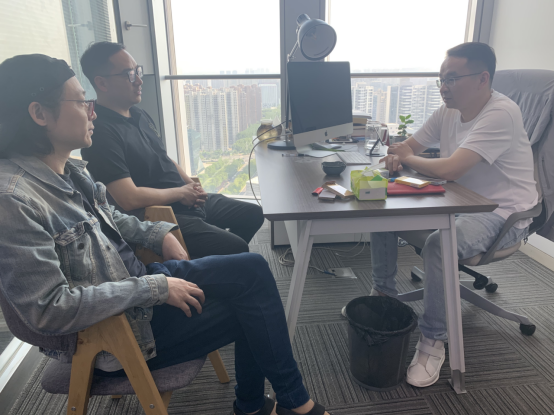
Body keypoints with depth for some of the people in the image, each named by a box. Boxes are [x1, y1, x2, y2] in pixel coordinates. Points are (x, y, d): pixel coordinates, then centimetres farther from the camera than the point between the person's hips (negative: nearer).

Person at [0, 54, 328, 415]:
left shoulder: (69, 169, 2)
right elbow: (47, 311, -27)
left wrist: (158, 233, 1)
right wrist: (155, 289, -25)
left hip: (137, 280, 8)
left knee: (253, 269, -4)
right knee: (254, 307, -11)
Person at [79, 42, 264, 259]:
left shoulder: (140, 115, 11)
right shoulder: (101, 132, -20)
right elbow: (129, 198, -27)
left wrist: (191, 185, 2)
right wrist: (181, 193, -14)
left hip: (188, 200, 10)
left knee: (253, 214, 17)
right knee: (236, 248, -22)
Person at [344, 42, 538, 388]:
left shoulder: (501, 114, -23)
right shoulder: (448, 111, 4)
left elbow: (448, 169, -32)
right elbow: (408, 146, 10)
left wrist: (408, 158, -13)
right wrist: (397, 157, -16)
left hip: (502, 214, -8)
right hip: (459, 203, 8)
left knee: (438, 244, -35)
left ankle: (433, 342, -15)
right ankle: (384, 295, 14)